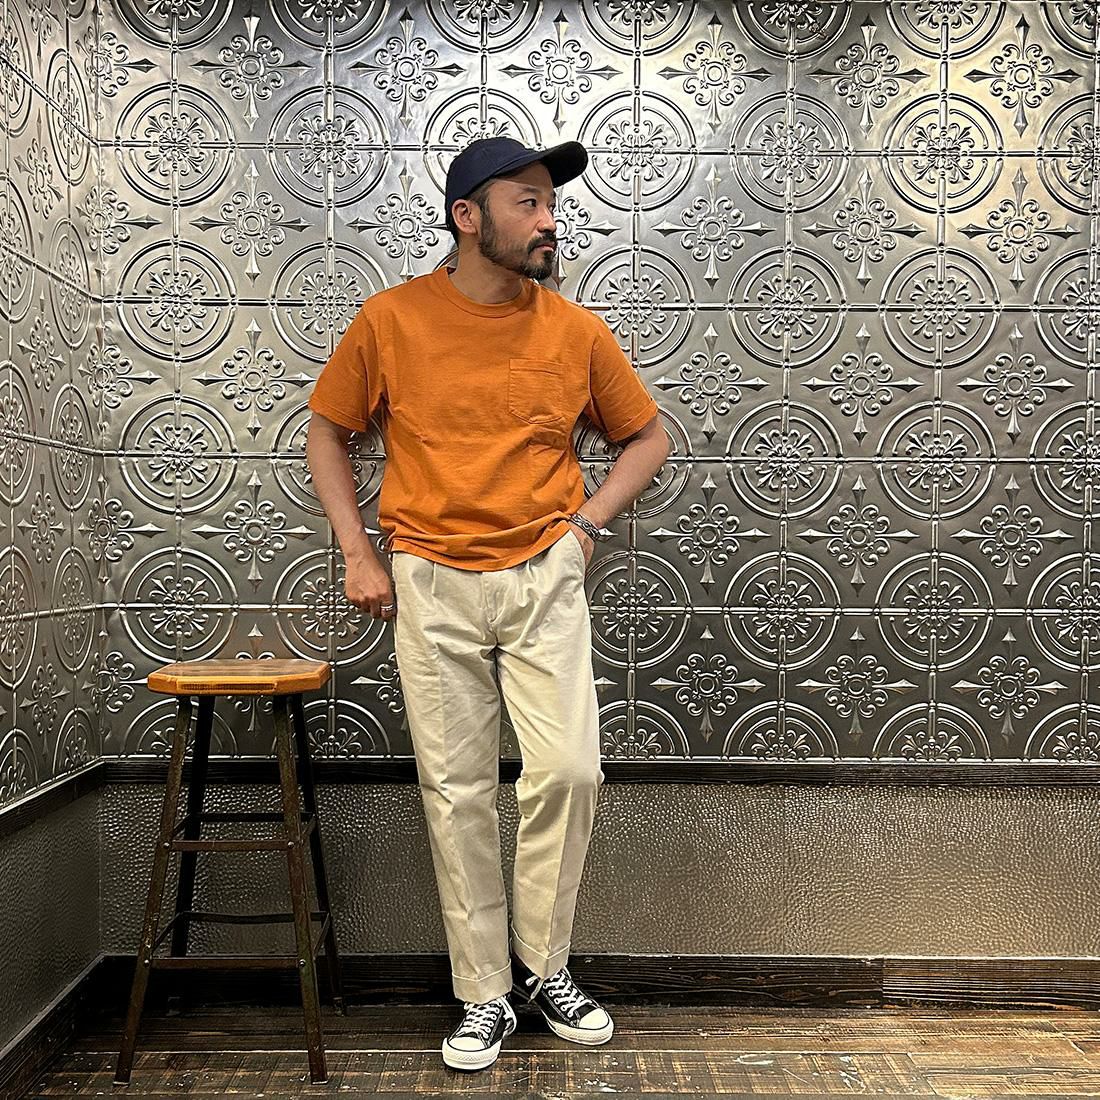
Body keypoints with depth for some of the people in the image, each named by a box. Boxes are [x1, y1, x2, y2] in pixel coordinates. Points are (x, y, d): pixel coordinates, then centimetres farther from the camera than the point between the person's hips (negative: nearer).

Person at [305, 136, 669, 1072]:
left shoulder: (577, 330, 1)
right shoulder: (392, 319, -2)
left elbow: (647, 438, 12)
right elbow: (326, 430, 9)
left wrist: (586, 523, 0)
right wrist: (357, 552, 1)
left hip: (545, 581, 1)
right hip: (432, 584, 0)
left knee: (569, 772, -6)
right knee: (457, 793, 4)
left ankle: (547, 968, 19)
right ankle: (485, 996, 21)